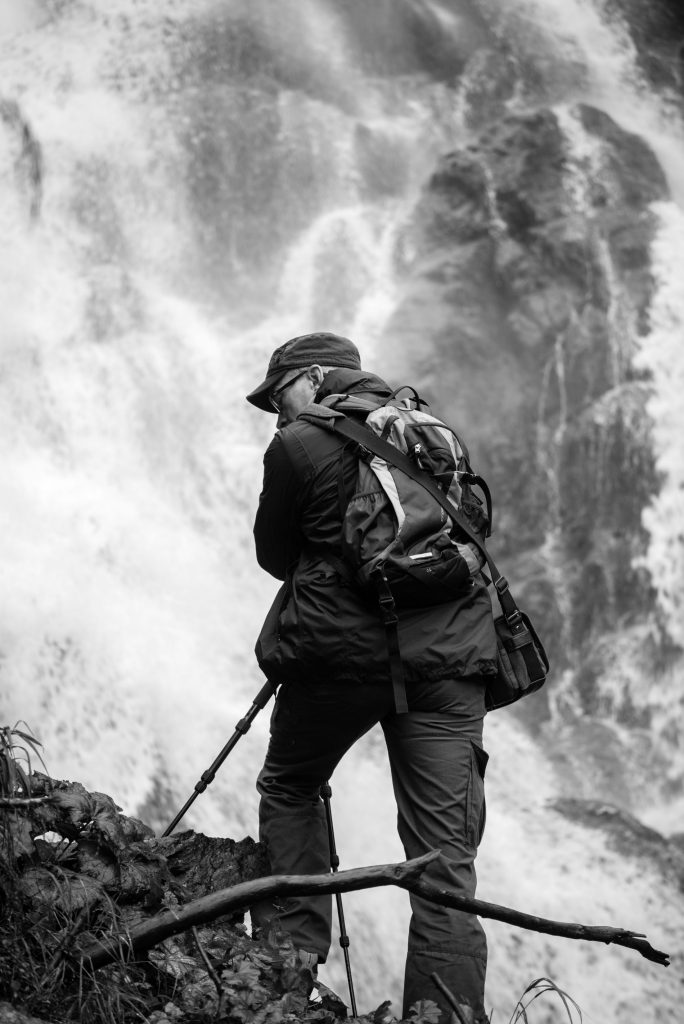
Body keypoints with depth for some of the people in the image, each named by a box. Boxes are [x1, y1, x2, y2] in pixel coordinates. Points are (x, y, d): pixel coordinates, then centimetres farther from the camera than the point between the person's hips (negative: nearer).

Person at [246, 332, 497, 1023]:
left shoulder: (298, 447, 1)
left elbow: (275, 556, 9)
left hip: (343, 650, -3)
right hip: (447, 652, 4)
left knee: (289, 786, 22)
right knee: (443, 852, 1)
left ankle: (294, 952, 14)